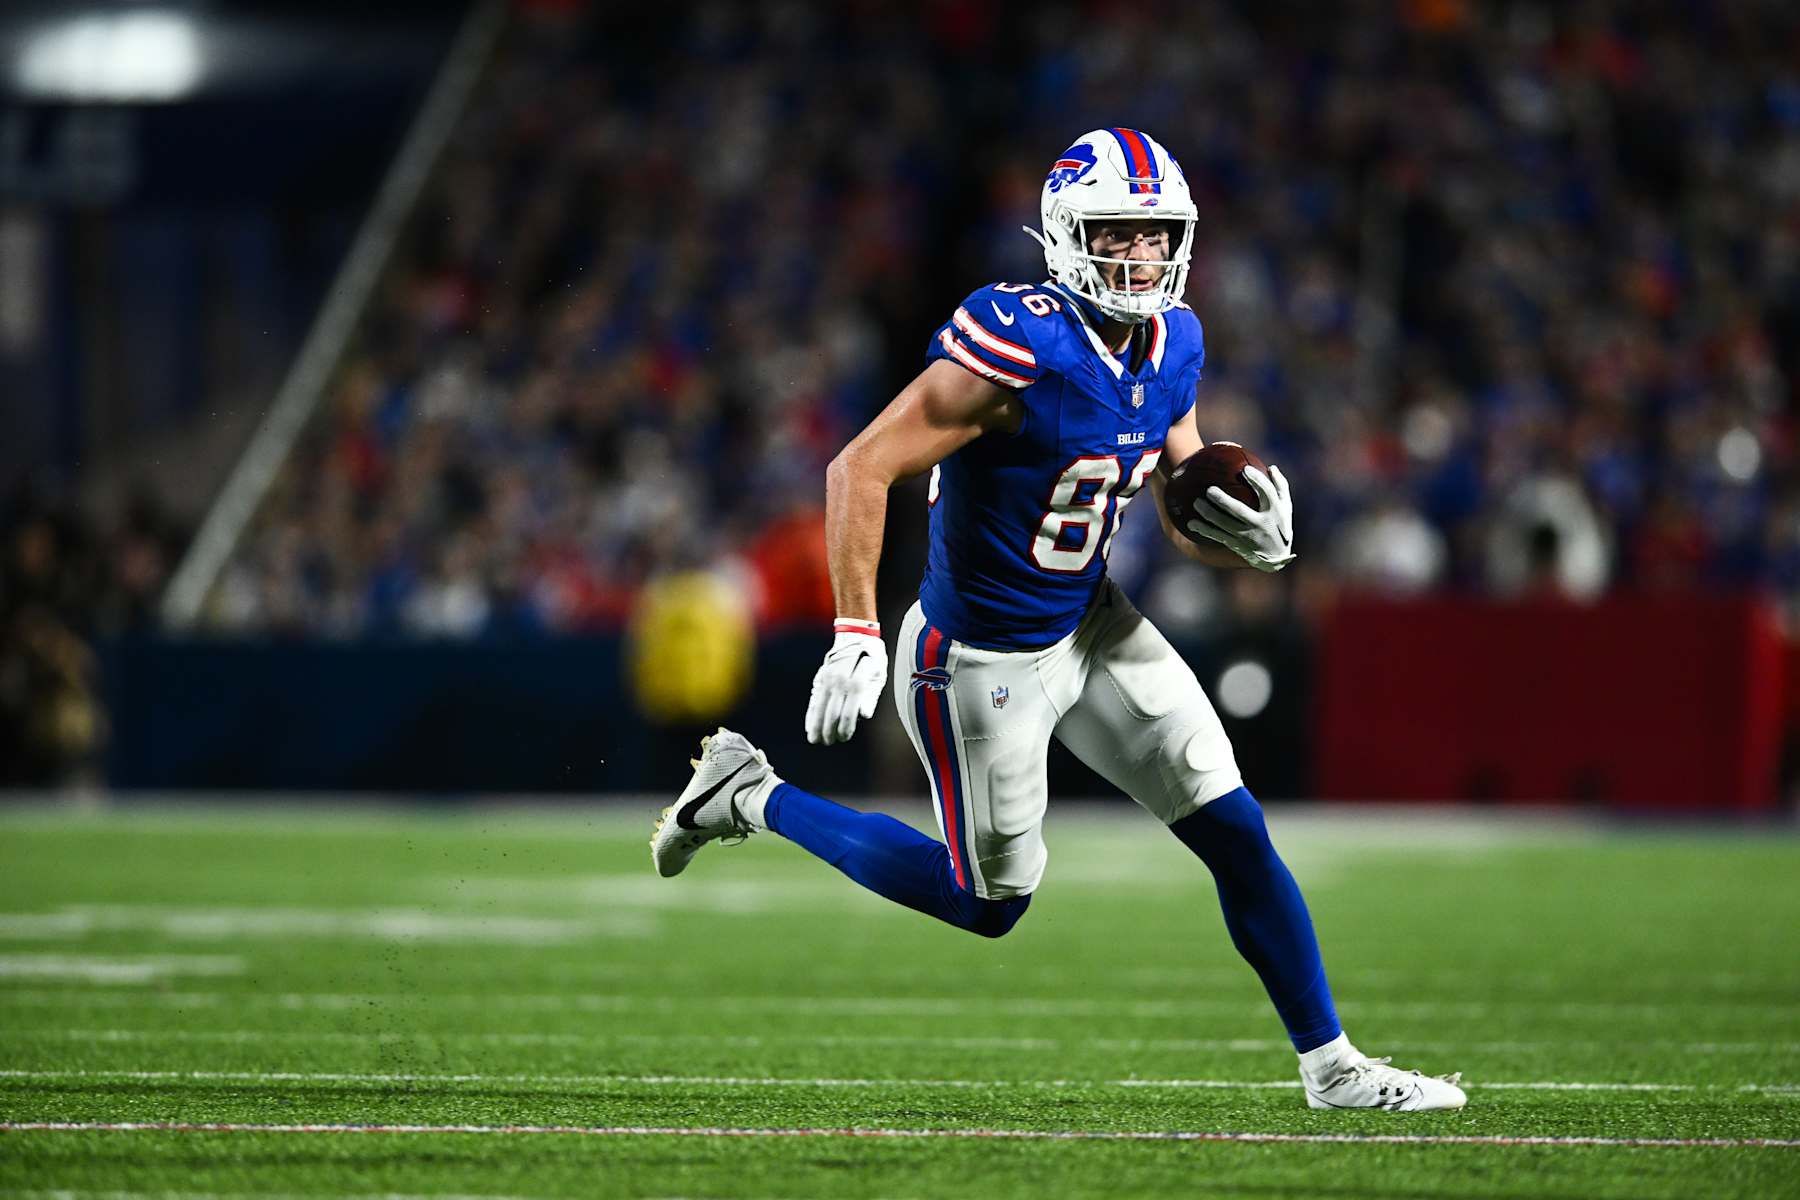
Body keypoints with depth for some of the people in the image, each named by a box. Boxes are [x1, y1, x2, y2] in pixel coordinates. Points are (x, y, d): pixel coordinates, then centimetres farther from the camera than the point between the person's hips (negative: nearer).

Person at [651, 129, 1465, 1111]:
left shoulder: (1171, 349, -2)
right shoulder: (1018, 349, -27)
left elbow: (1183, 520, 10)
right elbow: (861, 469, -26)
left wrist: (1249, 538, -14)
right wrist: (855, 640, -30)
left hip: (1090, 625, 7)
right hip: (983, 661, -7)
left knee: (1237, 835, 2)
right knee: (992, 904, 10)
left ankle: (1330, 1066, 15)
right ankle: (751, 799, 24)